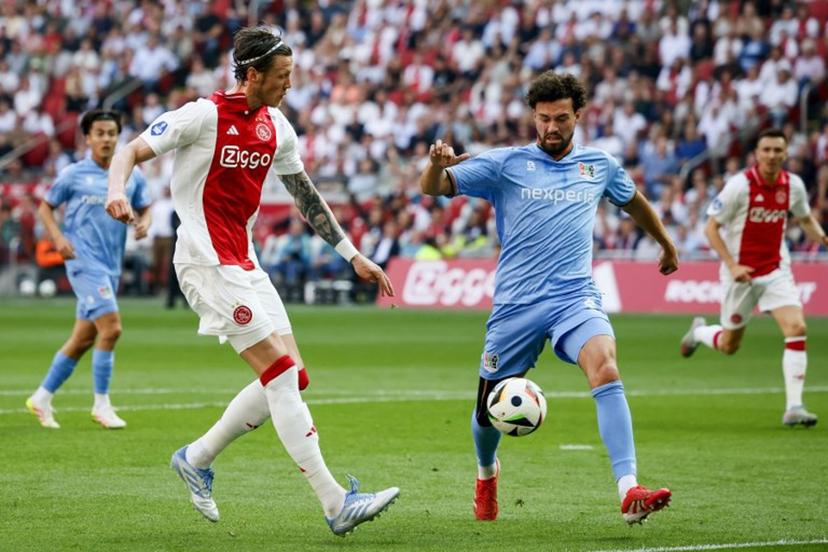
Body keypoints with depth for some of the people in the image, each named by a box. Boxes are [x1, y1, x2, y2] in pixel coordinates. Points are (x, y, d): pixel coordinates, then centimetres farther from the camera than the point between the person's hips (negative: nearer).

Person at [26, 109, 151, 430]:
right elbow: (46, 208, 6)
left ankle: (42, 398, 22)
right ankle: (101, 404, -6)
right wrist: (58, 238, -10)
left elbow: (144, 208, 20)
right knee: (111, 328, -17)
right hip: (84, 262, -6)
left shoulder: (132, 176, 8)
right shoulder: (73, 175, -2)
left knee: (84, 338, 9)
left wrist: (144, 223, -4)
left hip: (111, 267, 6)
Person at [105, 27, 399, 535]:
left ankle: (198, 459, 19)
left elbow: (306, 195, 21)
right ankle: (336, 504, -15)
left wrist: (354, 256, 21)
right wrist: (118, 190, -32)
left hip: (245, 265, 8)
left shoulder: (276, 127, 10)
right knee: (282, 376, -14)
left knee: (291, 379, 3)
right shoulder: (205, 115, -11)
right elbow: (132, 151, -10)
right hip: (208, 264, -8)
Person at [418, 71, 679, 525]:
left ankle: (629, 492, -35)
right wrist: (437, 164, -30)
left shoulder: (599, 165, 10)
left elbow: (633, 202, 32)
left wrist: (666, 246, 44)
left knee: (606, 371, -28)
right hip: (516, 304, 0)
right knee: (490, 408, 9)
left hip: (576, 297, 0)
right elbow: (433, 188, -7)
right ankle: (486, 472, 46)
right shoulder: (506, 164, 1)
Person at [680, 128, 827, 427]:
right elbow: (711, 228, -12)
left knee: (796, 328, -18)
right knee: (729, 345, 9)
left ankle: (794, 407, -14)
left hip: (776, 270, 3)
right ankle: (699, 331, 47)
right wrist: (732, 265, -21)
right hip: (741, 273, -3)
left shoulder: (793, 185, -2)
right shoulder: (740, 185, -16)